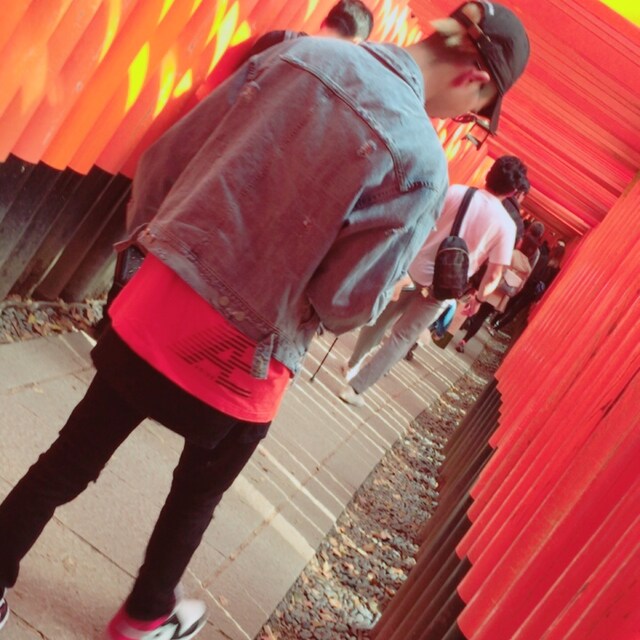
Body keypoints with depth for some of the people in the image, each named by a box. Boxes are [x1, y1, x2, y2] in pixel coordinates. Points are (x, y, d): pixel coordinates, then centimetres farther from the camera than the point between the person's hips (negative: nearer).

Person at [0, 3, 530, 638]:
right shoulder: (421, 164, -16)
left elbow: (168, 155, 3)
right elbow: (346, 302, -14)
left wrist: (159, 230, 18)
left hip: (157, 304, 3)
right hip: (240, 360, -3)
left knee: (70, 461, 20)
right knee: (196, 495, 25)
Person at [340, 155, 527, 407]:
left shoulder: (456, 192, -6)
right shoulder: (506, 225, -9)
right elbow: (494, 275, -7)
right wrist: (479, 298, 11)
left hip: (412, 270, 2)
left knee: (380, 319, 23)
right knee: (402, 338, 7)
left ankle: (352, 365, 39)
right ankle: (355, 388, 7)